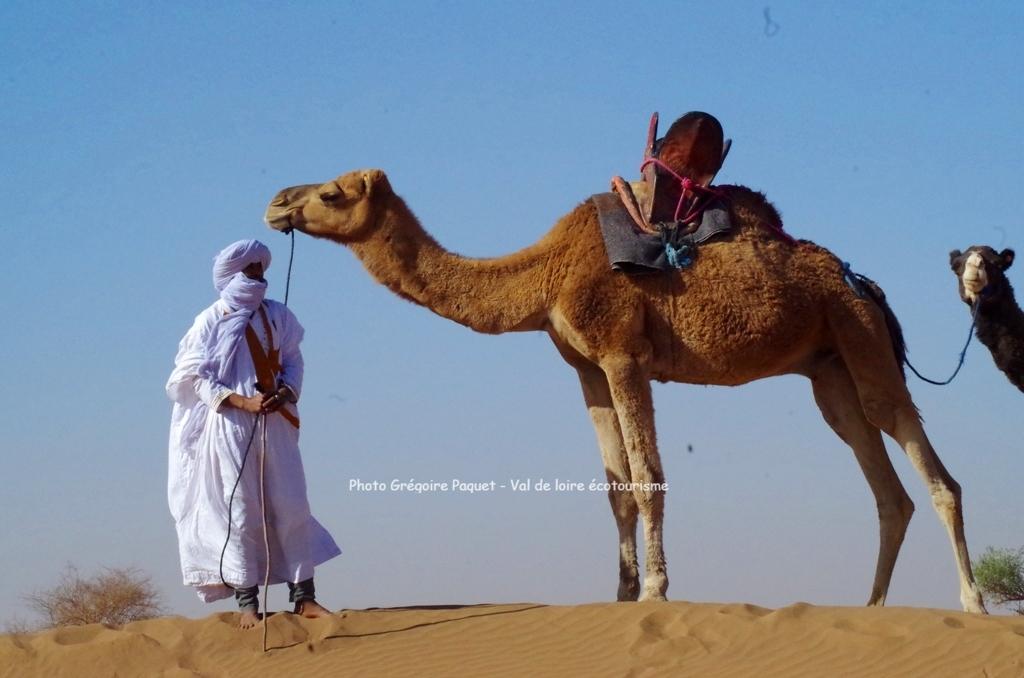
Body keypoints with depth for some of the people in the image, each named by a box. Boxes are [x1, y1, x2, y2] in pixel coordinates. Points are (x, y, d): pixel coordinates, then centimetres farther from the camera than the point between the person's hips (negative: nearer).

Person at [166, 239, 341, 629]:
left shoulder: (277, 316, 8)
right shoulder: (210, 322, -4)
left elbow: (292, 360, 12)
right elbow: (194, 377, -6)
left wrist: (287, 392, -10)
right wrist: (242, 402, -15)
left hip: (274, 423, 4)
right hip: (229, 427, -4)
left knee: (290, 506, 2)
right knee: (239, 511, -2)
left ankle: (303, 596, 6)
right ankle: (247, 602, 2)